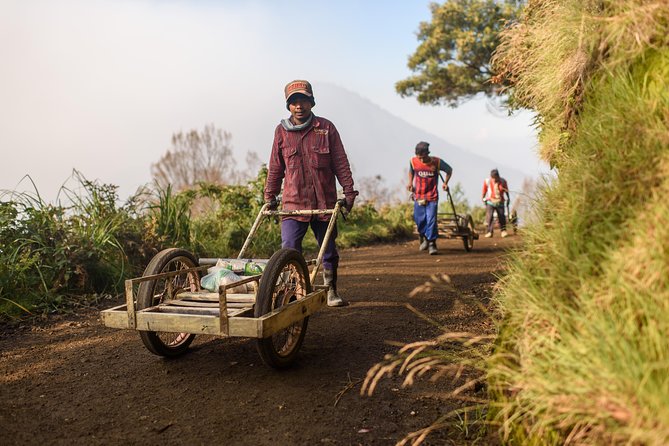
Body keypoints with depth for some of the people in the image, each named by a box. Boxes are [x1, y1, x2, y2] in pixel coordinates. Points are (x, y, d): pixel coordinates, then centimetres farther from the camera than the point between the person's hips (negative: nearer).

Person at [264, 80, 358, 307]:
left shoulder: (326, 128, 1)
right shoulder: (281, 131, 2)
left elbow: (340, 162, 2)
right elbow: (275, 168, 11)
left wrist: (349, 191, -2)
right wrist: (270, 196, 13)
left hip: (325, 201, 1)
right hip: (293, 202, -1)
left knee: (329, 250, 12)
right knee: (289, 250, -11)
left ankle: (331, 291, 29)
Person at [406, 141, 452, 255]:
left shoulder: (437, 162, -11)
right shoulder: (413, 161, -7)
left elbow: (449, 170, 8)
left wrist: (445, 183, 2)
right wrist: (410, 183, 1)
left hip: (432, 197, -2)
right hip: (418, 196, 2)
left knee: (431, 220, -10)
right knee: (419, 220, 5)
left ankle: (432, 244, -1)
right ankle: (424, 239, 31)